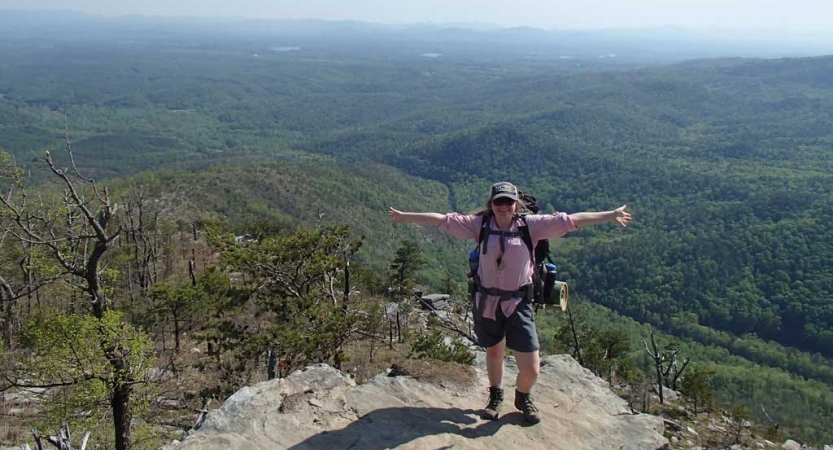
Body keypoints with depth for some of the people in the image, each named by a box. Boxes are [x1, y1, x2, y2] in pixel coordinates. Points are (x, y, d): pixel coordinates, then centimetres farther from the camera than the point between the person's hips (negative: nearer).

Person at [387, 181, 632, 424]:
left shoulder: (531, 225, -7)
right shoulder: (479, 224, -4)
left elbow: (570, 220, -9)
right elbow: (444, 219, -3)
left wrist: (611, 215, -9)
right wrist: (405, 217, -3)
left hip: (518, 304, -1)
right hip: (486, 302, 1)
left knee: (531, 370, -2)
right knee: (494, 352, 21)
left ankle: (523, 397, 33)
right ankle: (495, 396, 50)